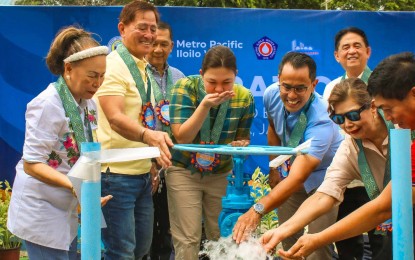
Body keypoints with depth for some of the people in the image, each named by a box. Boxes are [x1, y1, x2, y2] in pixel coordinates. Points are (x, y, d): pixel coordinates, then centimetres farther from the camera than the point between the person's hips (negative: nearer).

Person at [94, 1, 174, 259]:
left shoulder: (143, 68, 13)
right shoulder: (113, 65, -14)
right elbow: (115, 118, -28)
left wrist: (151, 165, 17)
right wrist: (149, 135, -45)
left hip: (142, 173, 9)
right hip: (117, 174, -9)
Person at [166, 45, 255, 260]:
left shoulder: (244, 97, -11)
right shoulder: (185, 87, -16)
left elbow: (243, 139, 3)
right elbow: (182, 137, -20)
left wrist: (241, 145, -22)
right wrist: (205, 105, -32)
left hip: (221, 173, 3)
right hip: (184, 171, -2)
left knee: (222, 238, 8)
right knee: (188, 240, -6)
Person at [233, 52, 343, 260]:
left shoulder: (321, 121, -36)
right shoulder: (272, 94, -18)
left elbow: (298, 177, -45)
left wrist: (257, 210, -56)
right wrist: (274, 165, 10)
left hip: (322, 176, -5)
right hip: (291, 168, 5)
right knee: (288, 239, 5)